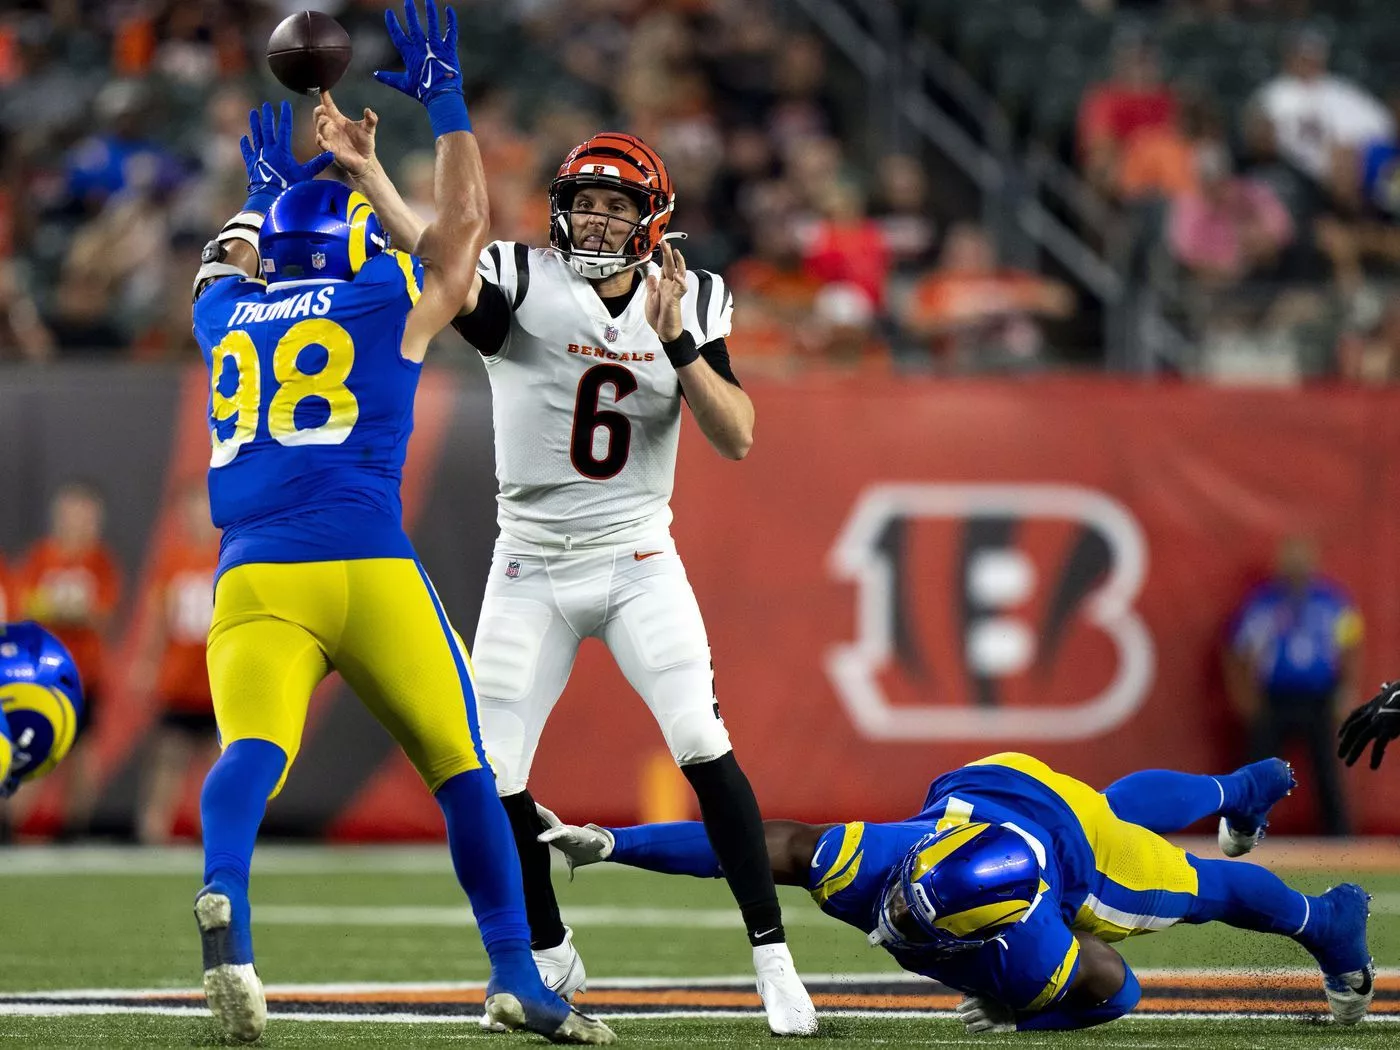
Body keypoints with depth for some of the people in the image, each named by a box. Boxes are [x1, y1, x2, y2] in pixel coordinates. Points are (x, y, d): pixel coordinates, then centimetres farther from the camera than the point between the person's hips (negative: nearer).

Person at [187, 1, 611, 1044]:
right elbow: (462, 222, 26)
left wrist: (266, 189, 57)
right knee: (460, 765, 10)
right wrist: (445, 100, 34)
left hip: (251, 574, 2)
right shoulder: (389, 306, 10)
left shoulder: (228, 319, 19)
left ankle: (225, 895, -48)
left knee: (253, 749, -17)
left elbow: (232, 265, 44)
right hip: (366, 562, -2)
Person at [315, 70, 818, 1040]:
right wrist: (366, 173, -47)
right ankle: (551, 959, 21)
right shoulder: (526, 284, -9)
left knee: (706, 751, -14)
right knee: (494, 780, -1)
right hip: (532, 568, 0)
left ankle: (773, 956, -5)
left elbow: (737, 438, -9)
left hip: (638, 560, 0)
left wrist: (677, 343, -23)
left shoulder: (693, 304, -1)